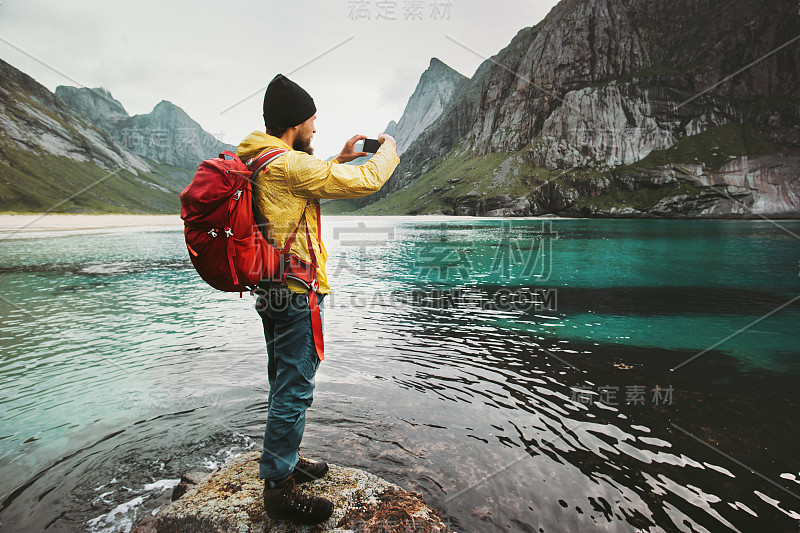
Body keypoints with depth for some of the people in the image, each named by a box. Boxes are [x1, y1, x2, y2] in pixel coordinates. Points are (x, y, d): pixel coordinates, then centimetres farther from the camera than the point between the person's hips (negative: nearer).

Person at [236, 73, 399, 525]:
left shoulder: (257, 162, 11)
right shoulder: (288, 165, -19)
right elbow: (366, 181, -17)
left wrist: (340, 160, 22)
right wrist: (387, 150, 2)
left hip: (271, 290, 10)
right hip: (297, 293, -10)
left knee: (285, 384, 21)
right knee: (294, 390, 1)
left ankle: (286, 461, 37)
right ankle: (279, 488, 15)